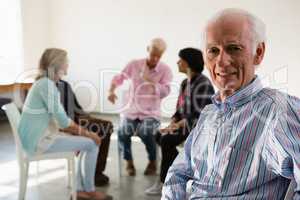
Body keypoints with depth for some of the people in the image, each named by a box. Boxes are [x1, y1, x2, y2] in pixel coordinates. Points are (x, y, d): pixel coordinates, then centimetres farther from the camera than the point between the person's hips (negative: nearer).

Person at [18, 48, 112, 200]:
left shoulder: (44, 82, 12)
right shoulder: (47, 84, -19)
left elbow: (57, 117, 13)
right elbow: (62, 120, -20)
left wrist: (82, 131, 5)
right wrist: (86, 133, -8)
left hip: (38, 137, 10)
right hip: (40, 140, -10)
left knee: (89, 141, 15)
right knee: (92, 144, -6)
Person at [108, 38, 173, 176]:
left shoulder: (165, 70, -1)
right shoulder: (134, 64, 4)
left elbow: (165, 92, -11)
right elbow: (119, 78, 12)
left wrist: (149, 80, -19)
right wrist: (111, 91, -7)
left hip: (151, 113, -2)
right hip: (132, 110, 2)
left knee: (145, 132, -32)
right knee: (123, 132, -27)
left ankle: (152, 162, -3)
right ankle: (129, 162, 1)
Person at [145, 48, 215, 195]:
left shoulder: (203, 84, -19)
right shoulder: (185, 83, 9)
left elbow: (198, 115, -23)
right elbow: (180, 110, 12)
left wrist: (177, 125, -20)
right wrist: (171, 125, -4)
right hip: (187, 123, 9)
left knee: (167, 141, -23)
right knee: (160, 136, -5)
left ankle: (163, 183, -9)